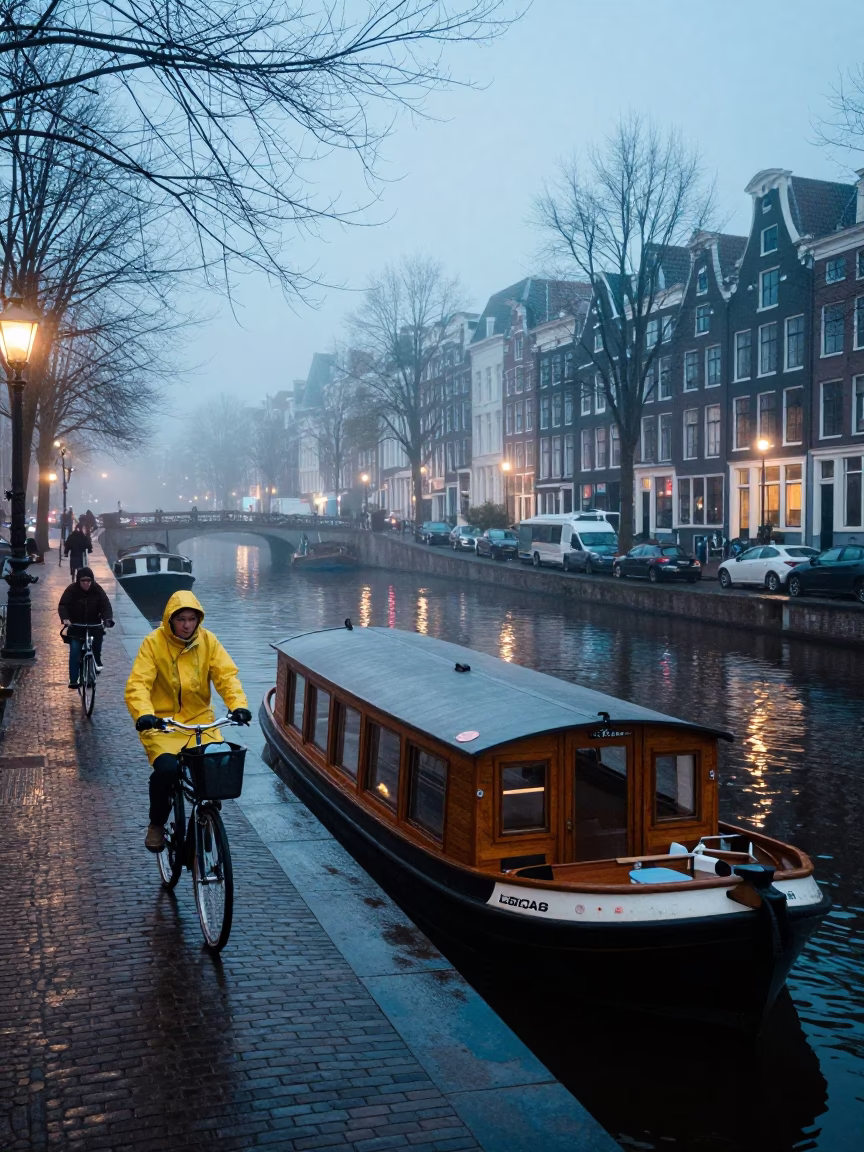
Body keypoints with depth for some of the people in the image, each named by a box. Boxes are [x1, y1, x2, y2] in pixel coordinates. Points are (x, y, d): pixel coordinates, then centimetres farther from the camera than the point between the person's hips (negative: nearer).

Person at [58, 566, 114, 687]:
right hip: (76, 627, -2)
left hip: (94, 625, 2)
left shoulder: (97, 590, -7)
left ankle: (97, 661, 0)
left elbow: (106, 606, -13)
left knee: (99, 634, -23)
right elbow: (63, 605, -15)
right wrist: (65, 618, -33)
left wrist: (107, 619, -31)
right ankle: (73, 680, -6)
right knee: (74, 652, -10)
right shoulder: (72, 590, -10)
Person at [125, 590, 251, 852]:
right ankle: (156, 824, 2)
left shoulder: (207, 641, -1)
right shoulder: (154, 642, -9)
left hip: (200, 720, 3)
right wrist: (144, 713, -35)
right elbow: (137, 683, -16)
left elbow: (226, 675, -6)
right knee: (166, 769, -27)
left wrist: (238, 704, -24)